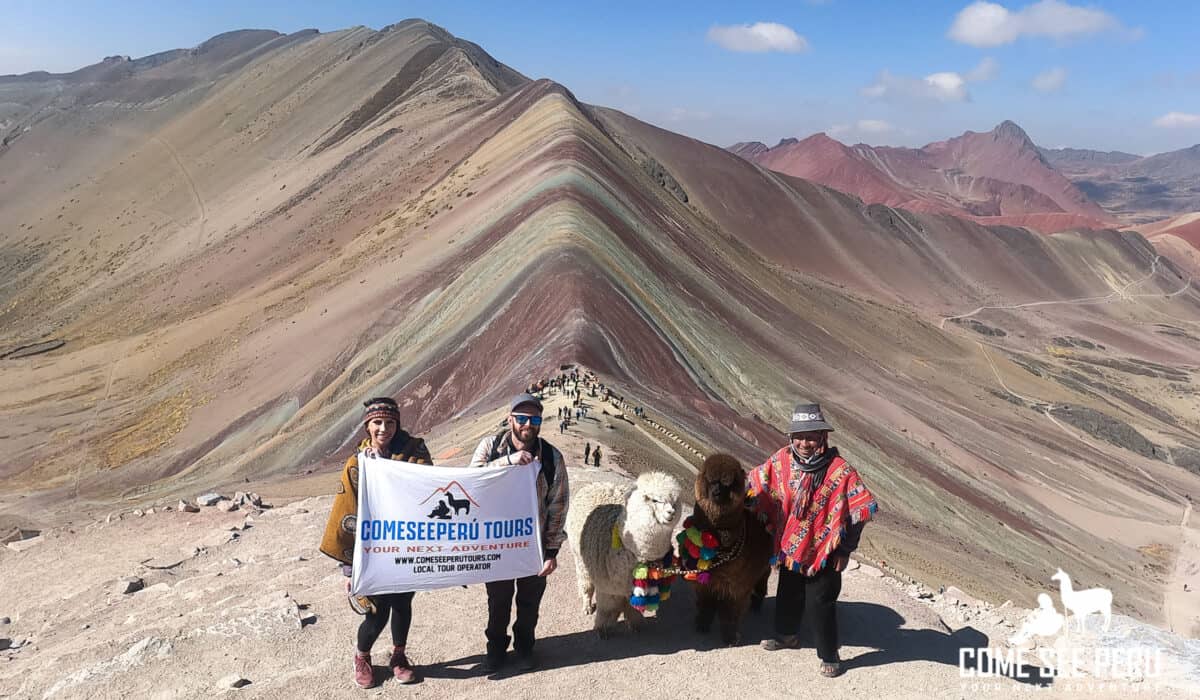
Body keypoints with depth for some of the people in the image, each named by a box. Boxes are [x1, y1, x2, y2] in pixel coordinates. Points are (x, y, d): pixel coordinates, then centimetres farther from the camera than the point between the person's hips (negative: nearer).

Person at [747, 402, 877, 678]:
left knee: (820, 603, 4)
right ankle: (786, 635, 47)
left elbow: (861, 510, -16)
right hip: (789, 547, 5)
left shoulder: (840, 470, -21)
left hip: (824, 551, -5)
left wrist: (845, 550, -11)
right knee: (788, 595, 23)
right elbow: (756, 483, 3)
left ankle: (829, 655, 24)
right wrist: (769, 524, 6)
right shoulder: (782, 460, -11)